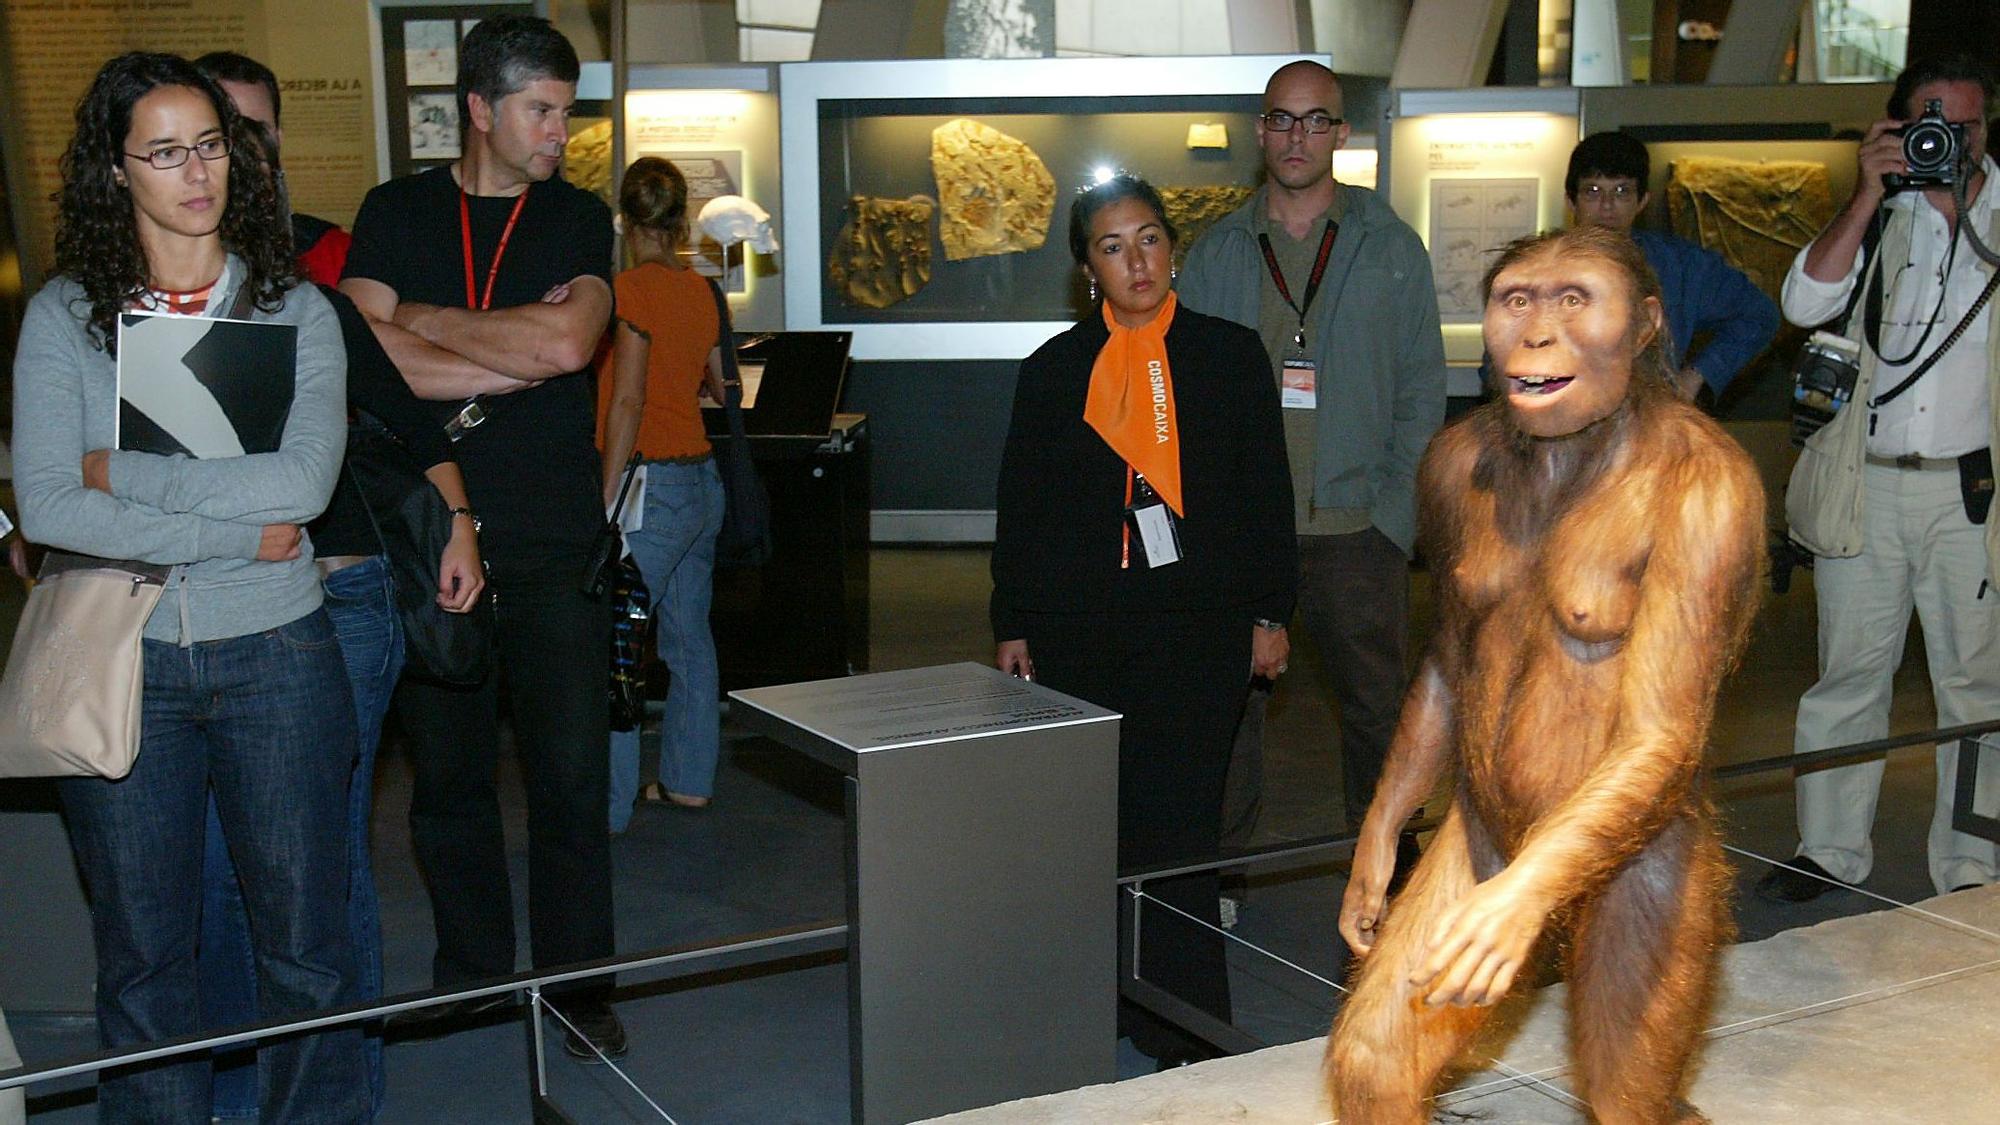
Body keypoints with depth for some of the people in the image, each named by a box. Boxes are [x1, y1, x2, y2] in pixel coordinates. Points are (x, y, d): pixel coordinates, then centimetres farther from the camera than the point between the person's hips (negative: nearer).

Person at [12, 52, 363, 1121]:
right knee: (142, 952, 11)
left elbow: (302, 483, -14)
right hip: (119, 661, 0)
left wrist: (122, 472, -12)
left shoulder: (295, 308, 1)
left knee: (305, 941, 9)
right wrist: (236, 533, -15)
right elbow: (44, 505, -11)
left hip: (275, 660, 0)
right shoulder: (63, 316, 0)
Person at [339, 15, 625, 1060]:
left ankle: (578, 984, 15)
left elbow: (567, 341, -11)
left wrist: (425, 321, -4)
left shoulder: (578, 218, 8)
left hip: (556, 541, 0)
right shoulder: (396, 212, 8)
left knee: (571, 773, 2)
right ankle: (470, 975, 23)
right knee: (447, 771, 7)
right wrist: (517, 354, -9)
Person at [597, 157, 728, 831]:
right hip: (701, 480, 9)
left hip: (652, 485, -8)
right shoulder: (700, 290, 9)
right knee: (689, 637, 16)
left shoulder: (633, 289, -13)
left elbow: (627, 403, -17)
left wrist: (606, 499, -14)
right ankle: (689, 780, 26)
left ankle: (607, 807, -2)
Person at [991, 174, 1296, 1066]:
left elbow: (1266, 491, 8)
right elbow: (1019, 508, 11)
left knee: (1177, 827, -3)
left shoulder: (1229, 354, 7)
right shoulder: (1054, 370, 9)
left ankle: (1185, 1033, 6)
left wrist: (1269, 613, 4)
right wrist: (1011, 627, 7)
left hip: (1197, 629, -1)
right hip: (1076, 631, 1)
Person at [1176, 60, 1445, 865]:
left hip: (1355, 527, -1)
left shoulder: (1392, 248, 6)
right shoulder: (1216, 254, 9)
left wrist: (1394, 506, -4)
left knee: (1375, 707, 7)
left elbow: (1422, 385, 6)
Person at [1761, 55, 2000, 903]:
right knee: (1849, 675, 7)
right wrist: (1870, 195, -13)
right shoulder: (1875, 218, 9)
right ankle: (1830, 850, 18)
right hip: (1864, 487, 1)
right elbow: (1806, 302, -9)